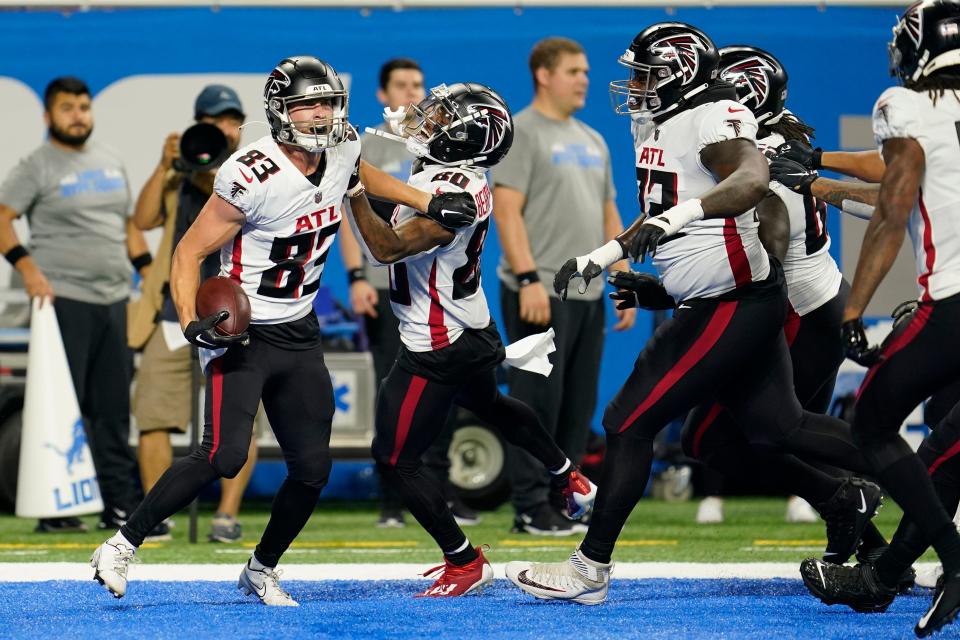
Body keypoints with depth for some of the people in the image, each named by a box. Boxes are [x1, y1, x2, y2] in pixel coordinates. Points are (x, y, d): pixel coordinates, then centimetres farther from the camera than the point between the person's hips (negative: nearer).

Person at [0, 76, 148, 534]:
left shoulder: (110, 162, 17)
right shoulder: (37, 167, -2)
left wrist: (149, 273, 16)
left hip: (115, 300, 6)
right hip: (64, 299, -6)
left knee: (115, 408, 8)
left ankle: (120, 504, 12)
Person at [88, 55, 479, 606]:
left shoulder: (343, 149, -2)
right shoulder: (253, 177, -23)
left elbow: (363, 176, 25)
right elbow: (190, 252, -17)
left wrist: (429, 203, 18)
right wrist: (192, 323, -30)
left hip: (300, 334, 7)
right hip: (241, 333, -7)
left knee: (313, 468, 6)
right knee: (225, 456, -22)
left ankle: (261, 570, 27)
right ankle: (122, 546, -9)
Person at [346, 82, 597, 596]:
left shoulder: (453, 197, -30)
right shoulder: (459, 176, -1)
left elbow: (387, 247, -37)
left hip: (437, 351, -11)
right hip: (472, 334, 11)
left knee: (396, 458, -3)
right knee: (490, 406, 36)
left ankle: (464, 563, 7)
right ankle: (569, 483, 55)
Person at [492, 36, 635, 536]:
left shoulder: (592, 140, 19)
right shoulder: (523, 133, -5)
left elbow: (608, 215, 22)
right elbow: (507, 210, -13)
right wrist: (529, 279, -21)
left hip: (588, 295, 8)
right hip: (540, 292, -8)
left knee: (578, 406, 9)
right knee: (538, 400, -8)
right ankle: (531, 509, -5)